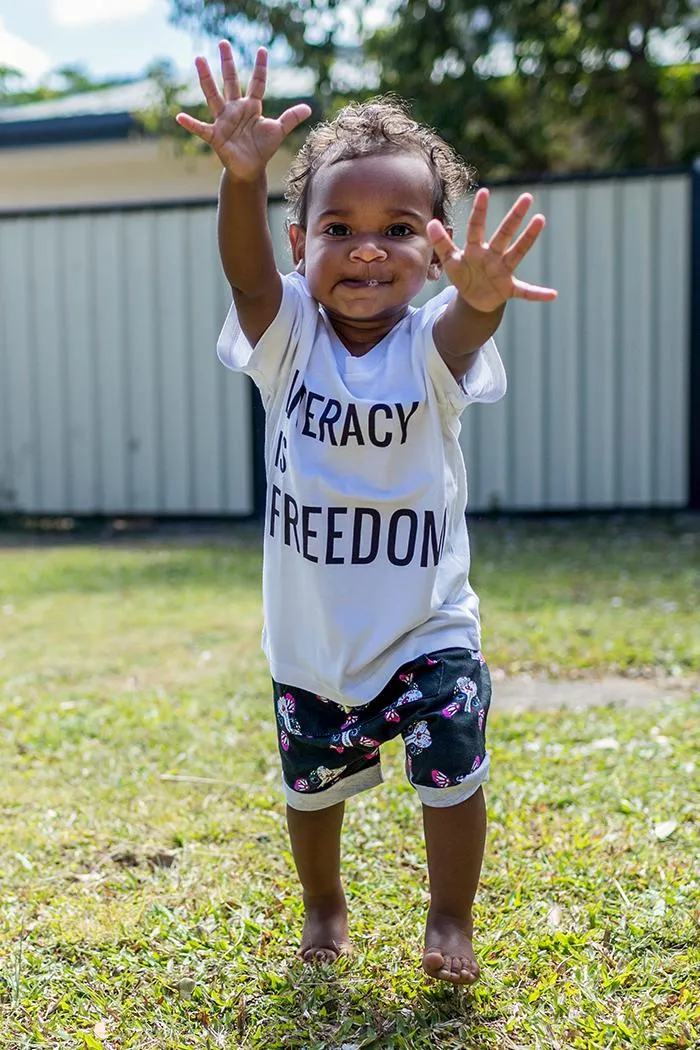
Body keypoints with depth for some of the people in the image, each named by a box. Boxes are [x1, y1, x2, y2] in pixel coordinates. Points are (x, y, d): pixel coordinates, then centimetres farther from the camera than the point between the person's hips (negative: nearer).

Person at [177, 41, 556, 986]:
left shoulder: (431, 345, -14)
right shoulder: (289, 334, -10)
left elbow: (464, 325, -38)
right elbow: (247, 271, -30)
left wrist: (481, 296, -63)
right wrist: (242, 177, -51)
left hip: (429, 626, -2)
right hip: (310, 635, 2)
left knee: (453, 775, 0)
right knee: (312, 786, 18)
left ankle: (450, 921, 28)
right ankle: (323, 905, 45)